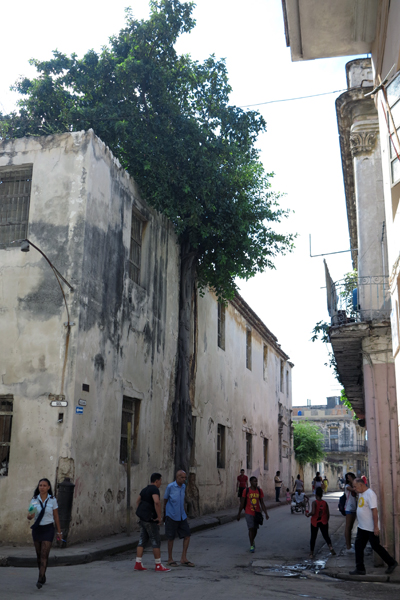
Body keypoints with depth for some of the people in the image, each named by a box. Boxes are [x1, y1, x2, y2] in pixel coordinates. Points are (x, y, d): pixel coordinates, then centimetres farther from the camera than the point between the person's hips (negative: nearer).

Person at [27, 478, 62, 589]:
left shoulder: (52, 500, -6)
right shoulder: (34, 500, -1)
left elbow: (56, 517, 0)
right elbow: (29, 516, -2)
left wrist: (59, 532, 3)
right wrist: (30, 515, -27)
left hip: (48, 529, -3)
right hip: (36, 529, 3)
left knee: (44, 554, -11)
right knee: (39, 554, 12)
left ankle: (40, 579, -12)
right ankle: (43, 576, 29)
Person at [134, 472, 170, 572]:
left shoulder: (145, 489, 15)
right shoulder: (154, 489, -14)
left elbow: (138, 501, 24)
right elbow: (157, 502, -30)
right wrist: (159, 516, -22)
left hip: (143, 519, 9)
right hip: (150, 519, -9)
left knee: (142, 541, 10)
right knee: (156, 542, -2)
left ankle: (138, 564, 10)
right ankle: (158, 565, 2)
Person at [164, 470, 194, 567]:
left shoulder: (183, 486, 7)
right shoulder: (170, 487, -10)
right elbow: (165, 500, 0)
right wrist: (164, 515, 8)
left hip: (181, 516, 6)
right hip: (171, 516, -6)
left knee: (187, 535, 0)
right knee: (171, 538, 3)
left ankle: (183, 558, 10)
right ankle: (170, 559, 18)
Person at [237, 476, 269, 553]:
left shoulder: (259, 491, 1)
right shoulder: (246, 491, -9)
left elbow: (262, 503, 5)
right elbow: (242, 503, -3)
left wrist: (266, 513, -2)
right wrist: (239, 514, 0)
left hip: (257, 513, 4)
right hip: (249, 513, -3)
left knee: (255, 529, 14)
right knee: (251, 529, -10)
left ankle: (252, 540, 42)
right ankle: (252, 545, 2)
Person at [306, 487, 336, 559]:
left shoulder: (314, 502, -13)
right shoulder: (325, 503, -1)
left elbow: (313, 512, -24)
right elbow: (328, 514, 2)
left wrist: (308, 514, -5)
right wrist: (326, 521, 15)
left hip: (315, 522, -2)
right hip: (323, 522, 2)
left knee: (313, 537, 9)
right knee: (326, 536, 10)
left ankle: (311, 553, 12)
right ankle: (330, 547, -15)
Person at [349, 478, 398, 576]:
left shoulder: (370, 494, -21)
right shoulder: (361, 494, 8)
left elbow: (374, 511, -23)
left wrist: (376, 527, -23)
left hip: (371, 528, -9)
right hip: (362, 527, 9)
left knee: (376, 547, 4)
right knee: (358, 546, 7)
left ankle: (392, 563, 23)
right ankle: (360, 569, 14)